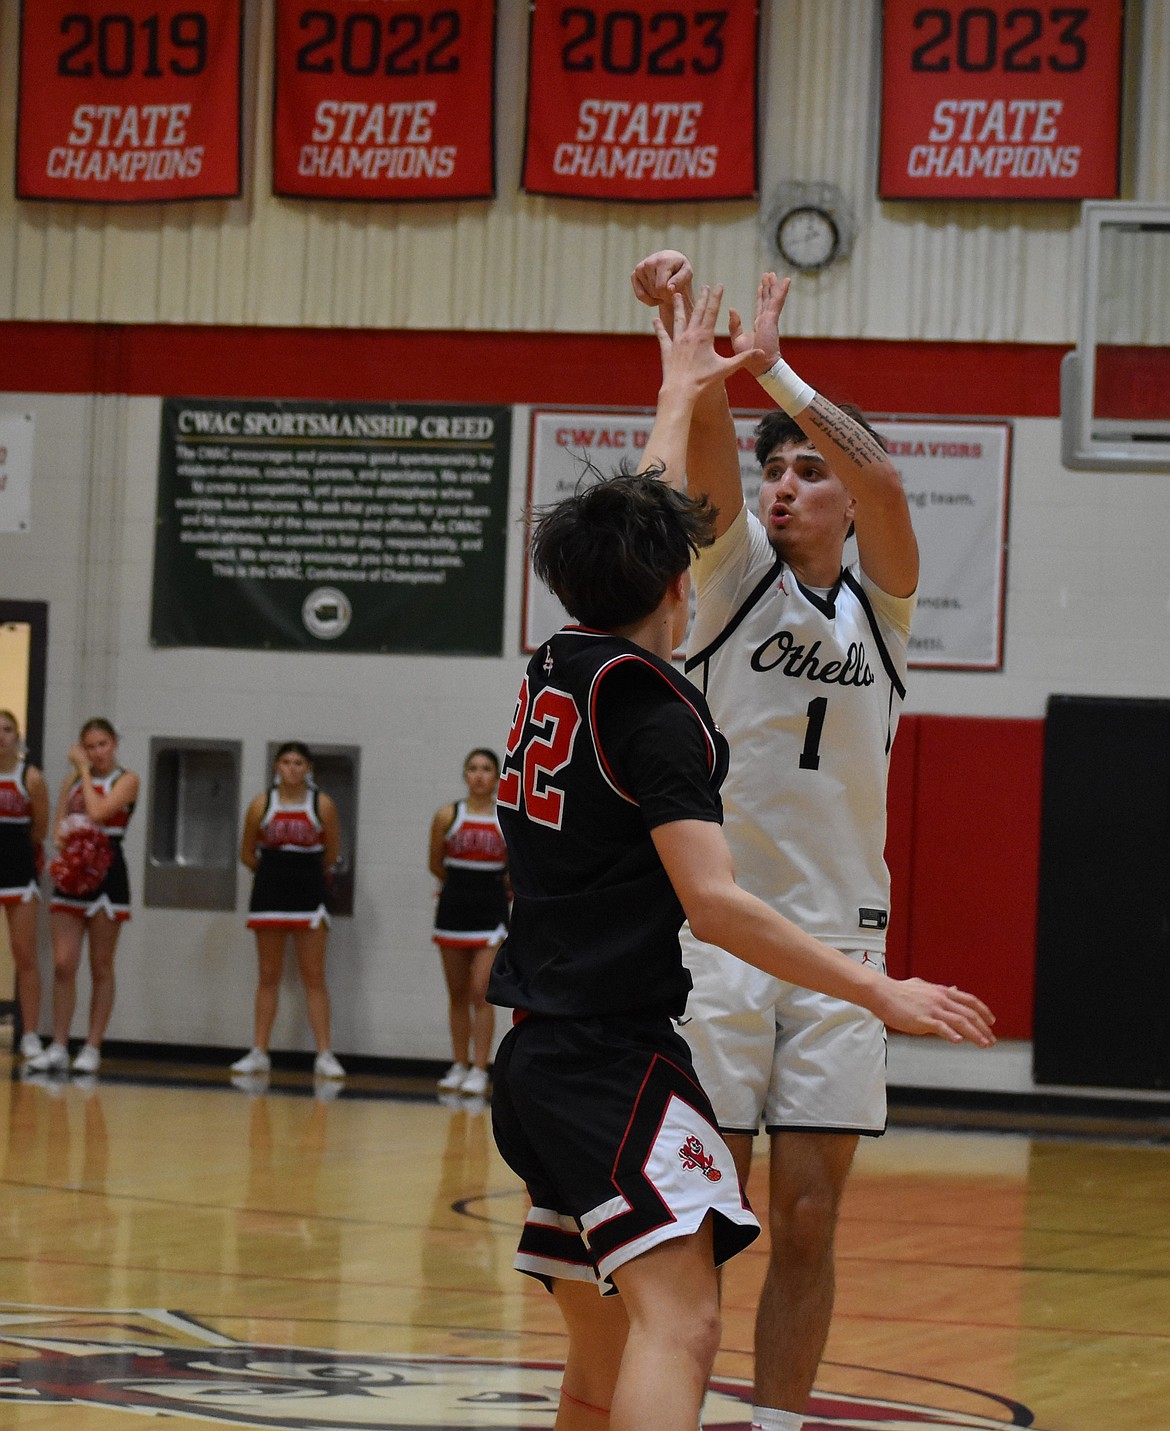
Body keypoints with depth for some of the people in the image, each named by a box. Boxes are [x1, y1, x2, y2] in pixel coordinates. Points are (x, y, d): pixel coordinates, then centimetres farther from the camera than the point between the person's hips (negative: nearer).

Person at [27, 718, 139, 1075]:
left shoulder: (125, 780, -2)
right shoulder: (72, 781, 13)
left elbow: (98, 812, -17)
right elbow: (58, 824, 11)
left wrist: (85, 769, -7)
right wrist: (62, 836, -11)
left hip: (107, 874, -4)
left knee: (100, 967, 1)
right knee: (63, 965, -2)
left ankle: (92, 1048, 5)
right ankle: (58, 1047, 2)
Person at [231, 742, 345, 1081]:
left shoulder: (322, 805, -4)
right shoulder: (262, 804, -1)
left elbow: (332, 851, 8)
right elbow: (247, 853, 10)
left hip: (309, 894, -1)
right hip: (269, 894, 1)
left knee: (314, 976, -2)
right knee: (268, 976, 6)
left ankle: (324, 1055, -2)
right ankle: (259, 1053, 10)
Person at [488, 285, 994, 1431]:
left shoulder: (556, 671, 13)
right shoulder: (653, 707, -11)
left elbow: (627, 529, 32)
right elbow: (713, 903, -18)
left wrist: (679, 395, 45)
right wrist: (885, 994, -16)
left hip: (540, 1054, 9)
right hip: (615, 1054, -9)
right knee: (676, 1323, -23)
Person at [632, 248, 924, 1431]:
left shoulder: (878, 605, 8)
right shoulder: (737, 572, 4)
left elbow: (881, 479, -12)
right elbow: (705, 445, -14)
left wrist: (772, 371, -20)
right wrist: (687, 337, -31)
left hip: (838, 940, 2)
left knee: (807, 1224, 4)